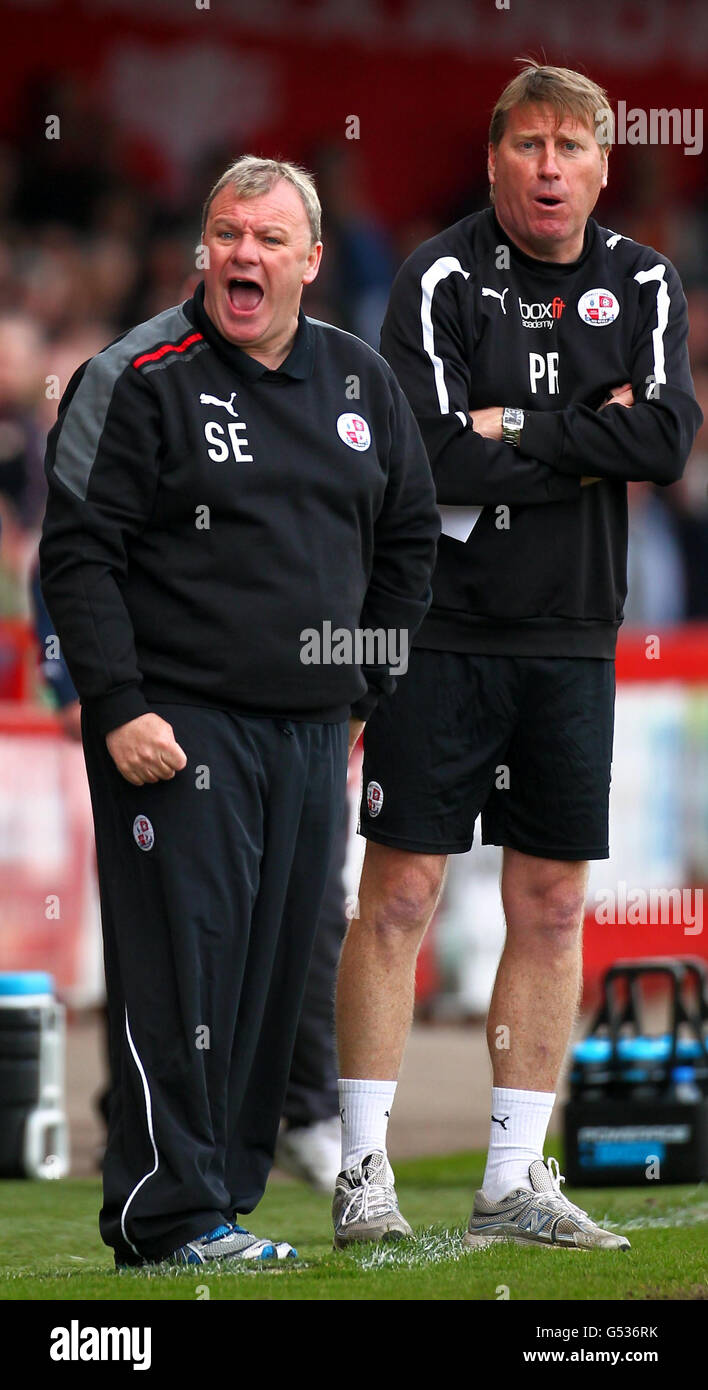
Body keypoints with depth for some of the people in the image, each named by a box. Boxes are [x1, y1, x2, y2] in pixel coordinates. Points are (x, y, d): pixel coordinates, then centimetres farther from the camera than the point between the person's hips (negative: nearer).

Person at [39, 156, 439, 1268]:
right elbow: (78, 553, -9)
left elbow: (410, 538, 21)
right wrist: (118, 707, -15)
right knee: (182, 965, -10)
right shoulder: (140, 380, -6)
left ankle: (230, 1191, 14)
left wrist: (367, 690, 14)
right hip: (178, 727, -6)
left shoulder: (361, 383, 11)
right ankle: (171, 1214, -8)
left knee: (277, 968, 7)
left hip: (313, 733, 6)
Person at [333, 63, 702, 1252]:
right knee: (399, 897, -4)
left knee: (553, 907, 5)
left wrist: (511, 430, -12)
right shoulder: (442, 280, -5)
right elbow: (431, 455, -17)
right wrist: (586, 446, -10)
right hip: (442, 629, -4)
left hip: (571, 641, 4)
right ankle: (364, 1174, 1)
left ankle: (515, 1180, 11)